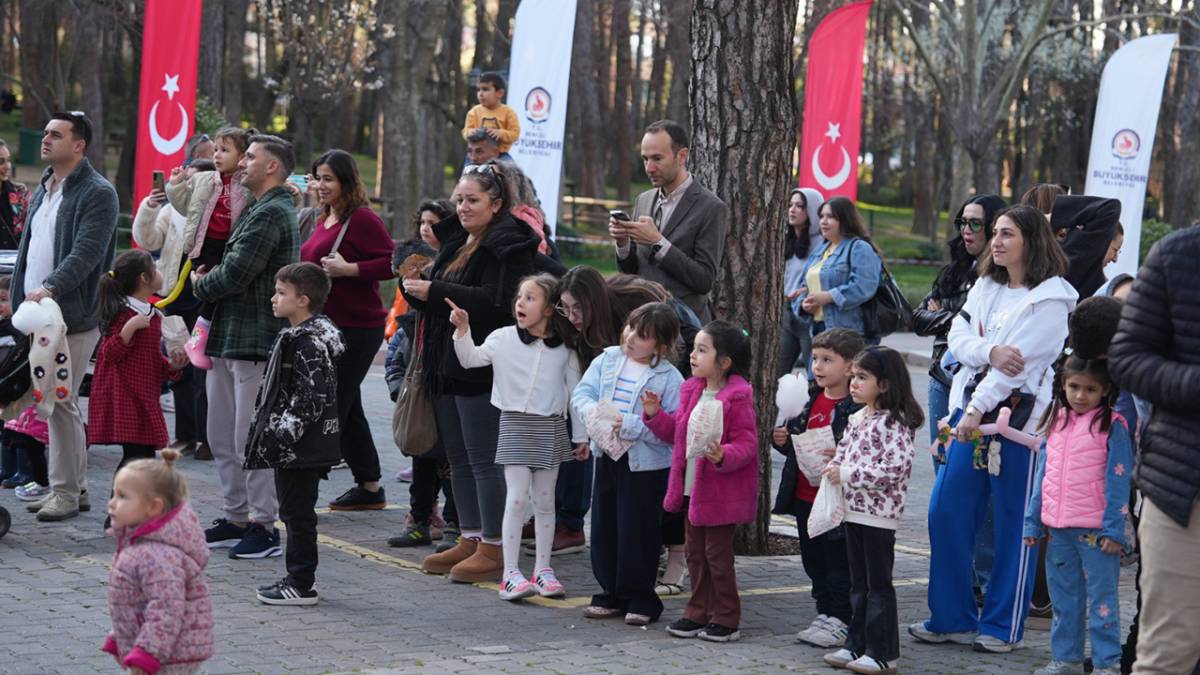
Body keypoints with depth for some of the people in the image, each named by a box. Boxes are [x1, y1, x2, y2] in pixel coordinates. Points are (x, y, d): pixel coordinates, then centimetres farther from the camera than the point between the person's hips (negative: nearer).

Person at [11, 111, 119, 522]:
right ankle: (75, 488, 19)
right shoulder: (42, 190, 18)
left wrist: (51, 287, -31)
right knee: (58, 404, 11)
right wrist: (21, 296, 15)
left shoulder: (97, 193, -9)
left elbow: (86, 253, -20)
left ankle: (65, 493, 1)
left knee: (61, 404, -7)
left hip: (73, 318, -8)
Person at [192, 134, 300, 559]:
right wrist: (208, 282, 2)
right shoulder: (257, 211, 20)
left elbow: (235, 275, -20)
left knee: (250, 441, -5)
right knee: (223, 439, 14)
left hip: (256, 340, -10)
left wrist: (200, 284, -2)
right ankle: (237, 518, 23)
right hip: (230, 337, 10)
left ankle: (263, 525, 2)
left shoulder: (271, 214, -14)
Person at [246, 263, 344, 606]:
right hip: (296, 448, 10)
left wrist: (282, 436, -22)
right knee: (294, 511, 15)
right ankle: (297, 579, 22)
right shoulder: (295, 336, 15)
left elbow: (310, 397, -23)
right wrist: (271, 435, 21)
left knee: (297, 512, -5)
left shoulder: (310, 343, -18)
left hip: (301, 447, -10)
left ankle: (302, 585, 1)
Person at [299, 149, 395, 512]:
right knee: (347, 409, 14)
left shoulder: (362, 219, -12)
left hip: (356, 329, -10)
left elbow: (392, 262, -19)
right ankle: (369, 487, 22)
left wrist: (348, 269, -23)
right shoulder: (325, 219, 16)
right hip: (326, 326, 10)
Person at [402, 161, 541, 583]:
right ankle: (470, 539, 20)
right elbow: (439, 304, 24)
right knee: (458, 459, 12)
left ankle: (494, 549, 0)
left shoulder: (506, 246, -11)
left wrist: (435, 291, -21)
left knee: (484, 460, -6)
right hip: (447, 365, 9)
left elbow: (496, 304, -23)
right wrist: (417, 290, 2)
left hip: (481, 369, -9)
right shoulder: (455, 242, 17)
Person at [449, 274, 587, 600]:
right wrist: (463, 331, -20)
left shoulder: (564, 349, 3)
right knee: (517, 497, -8)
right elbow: (470, 359, -4)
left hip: (551, 427, 2)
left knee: (544, 500, 9)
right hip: (515, 424, -2)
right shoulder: (503, 338, 0)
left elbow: (575, 393, 7)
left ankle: (543, 569, 17)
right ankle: (511, 573, -6)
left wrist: (580, 436, 7)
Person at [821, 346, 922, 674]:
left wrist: (847, 475, -22)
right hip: (854, 512, 9)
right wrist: (834, 468, 1)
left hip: (878, 516, -9)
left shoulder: (893, 423, -16)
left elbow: (897, 468, -25)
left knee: (879, 586, -1)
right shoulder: (858, 419, 11)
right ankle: (857, 646, 22)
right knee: (858, 585, 15)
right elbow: (845, 449, 24)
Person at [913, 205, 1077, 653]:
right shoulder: (985, 287, 14)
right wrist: (991, 352, -17)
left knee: (1013, 523, 0)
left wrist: (978, 409, -19)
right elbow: (958, 336, 4)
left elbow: (1022, 360, -15)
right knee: (946, 512, 4)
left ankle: (1002, 625, 10)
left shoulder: (1052, 298, -8)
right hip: (970, 406, 7)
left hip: (1018, 417, -7)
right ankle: (952, 617, 14)